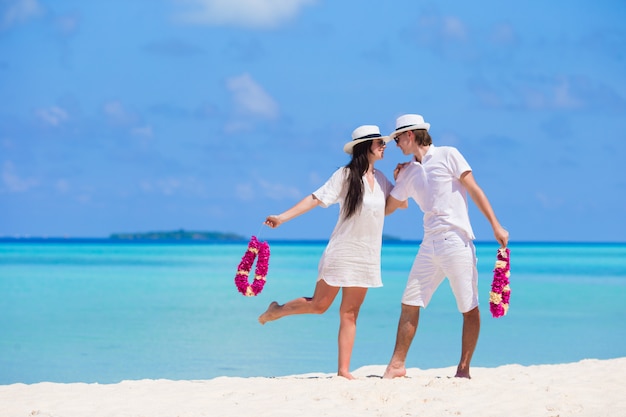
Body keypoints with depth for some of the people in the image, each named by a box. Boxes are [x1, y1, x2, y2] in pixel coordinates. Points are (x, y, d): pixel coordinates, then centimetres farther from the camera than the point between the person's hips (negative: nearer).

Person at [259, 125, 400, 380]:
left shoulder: (380, 179, 8)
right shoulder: (346, 175, -9)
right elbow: (316, 198, -13)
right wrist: (282, 217, -21)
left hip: (367, 256, 5)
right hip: (342, 251, -5)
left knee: (350, 313, 3)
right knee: (319, 305, 1)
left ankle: (343, 370, 2)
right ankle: (275, 311, 27)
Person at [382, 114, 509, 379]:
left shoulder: (447, 155, 0)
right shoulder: (408, 173, 16)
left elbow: (473, 190, -5)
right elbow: (387, 208, 25)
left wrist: (496, 226, -11)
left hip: (456, 241, -6)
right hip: (430, 245, 6)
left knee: (469, 308, -4)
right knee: (409, 304, 4)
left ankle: (464, 368, 3)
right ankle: (397, 364, 11)